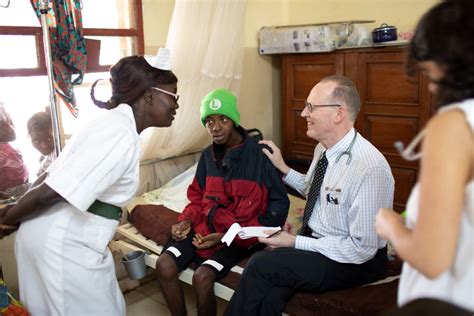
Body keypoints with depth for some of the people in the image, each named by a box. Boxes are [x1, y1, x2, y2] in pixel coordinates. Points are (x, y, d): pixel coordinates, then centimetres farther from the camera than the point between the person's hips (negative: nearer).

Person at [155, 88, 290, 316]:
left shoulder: (260, 155, -14)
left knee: (202, 277, -26)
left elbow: (278, 206, -12)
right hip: (205, 226, 5)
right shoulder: (208, 155, 4)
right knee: (164, 266, -14)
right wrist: (187, 220, -5)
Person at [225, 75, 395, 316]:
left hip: (356, 261, -6)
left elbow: (362, 249, -22)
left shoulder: (370, 169, -26)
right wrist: (283, 168, 7)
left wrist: (296, 243, -18)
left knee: (261, 265, -19)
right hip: (313, 238, 7)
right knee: (270, 294, -21)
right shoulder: (323, 148, 0)